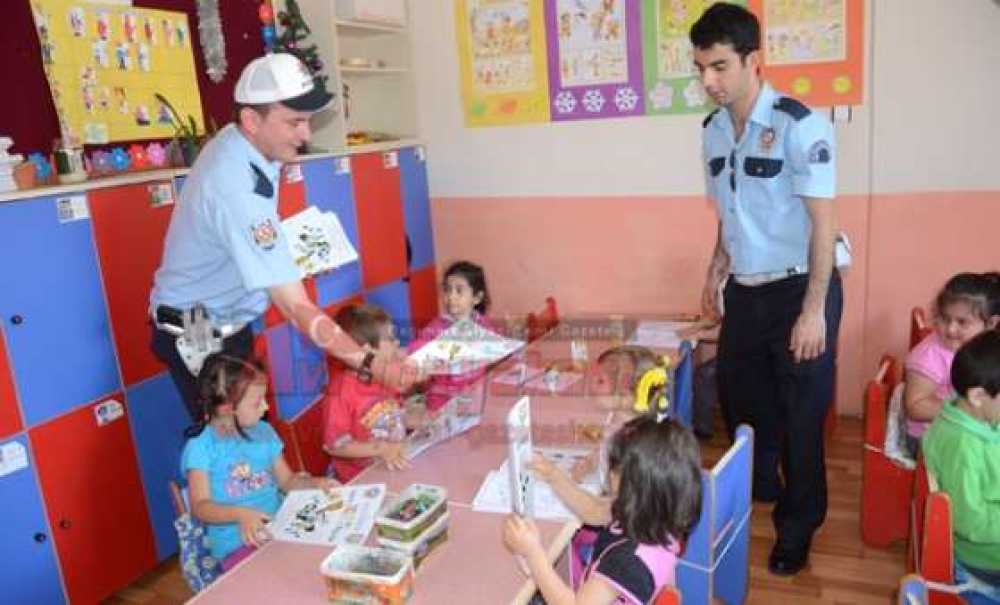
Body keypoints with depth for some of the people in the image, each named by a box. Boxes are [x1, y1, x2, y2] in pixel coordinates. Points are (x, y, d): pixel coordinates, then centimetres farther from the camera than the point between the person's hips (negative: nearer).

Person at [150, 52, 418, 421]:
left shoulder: (236, 143, -6)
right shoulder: (236, 188, -35)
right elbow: (296, 307, -39)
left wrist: (286, 246, 4)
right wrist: (371, 364, -43)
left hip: (227, 327, 9)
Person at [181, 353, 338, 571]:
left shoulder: (264, 432, 8)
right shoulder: (201, 446, -9)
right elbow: (200, 506, -14)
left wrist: (314, 483, -4)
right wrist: (241, 514, -31)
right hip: (237, 544, -5)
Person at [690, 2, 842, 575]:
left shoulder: (801, 126, -16)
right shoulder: (713, 130, 3)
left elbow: (823, 221, -16)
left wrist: (813, 309, -18)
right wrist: (716, 272, 14)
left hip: (796, 290, -6)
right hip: (744, 291, 6)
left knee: (801, 415, 7)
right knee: (740, 398, 21)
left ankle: (798, 526, 29)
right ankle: (758, 487, 48)